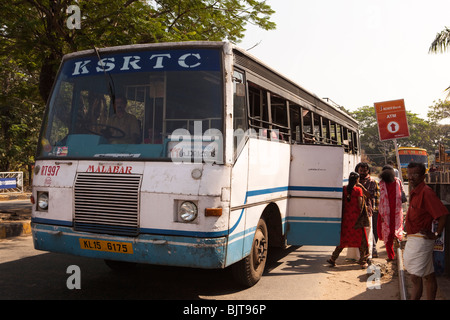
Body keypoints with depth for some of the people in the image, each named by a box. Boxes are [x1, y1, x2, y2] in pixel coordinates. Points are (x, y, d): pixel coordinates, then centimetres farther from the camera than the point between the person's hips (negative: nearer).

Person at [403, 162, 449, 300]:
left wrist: (436, 235, -16)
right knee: (428, 275, 17)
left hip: (420, 240, -10)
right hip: (413, 239, 10)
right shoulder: (414, 192, 11)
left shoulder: (426, 192, -19)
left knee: (416, 278, -6)